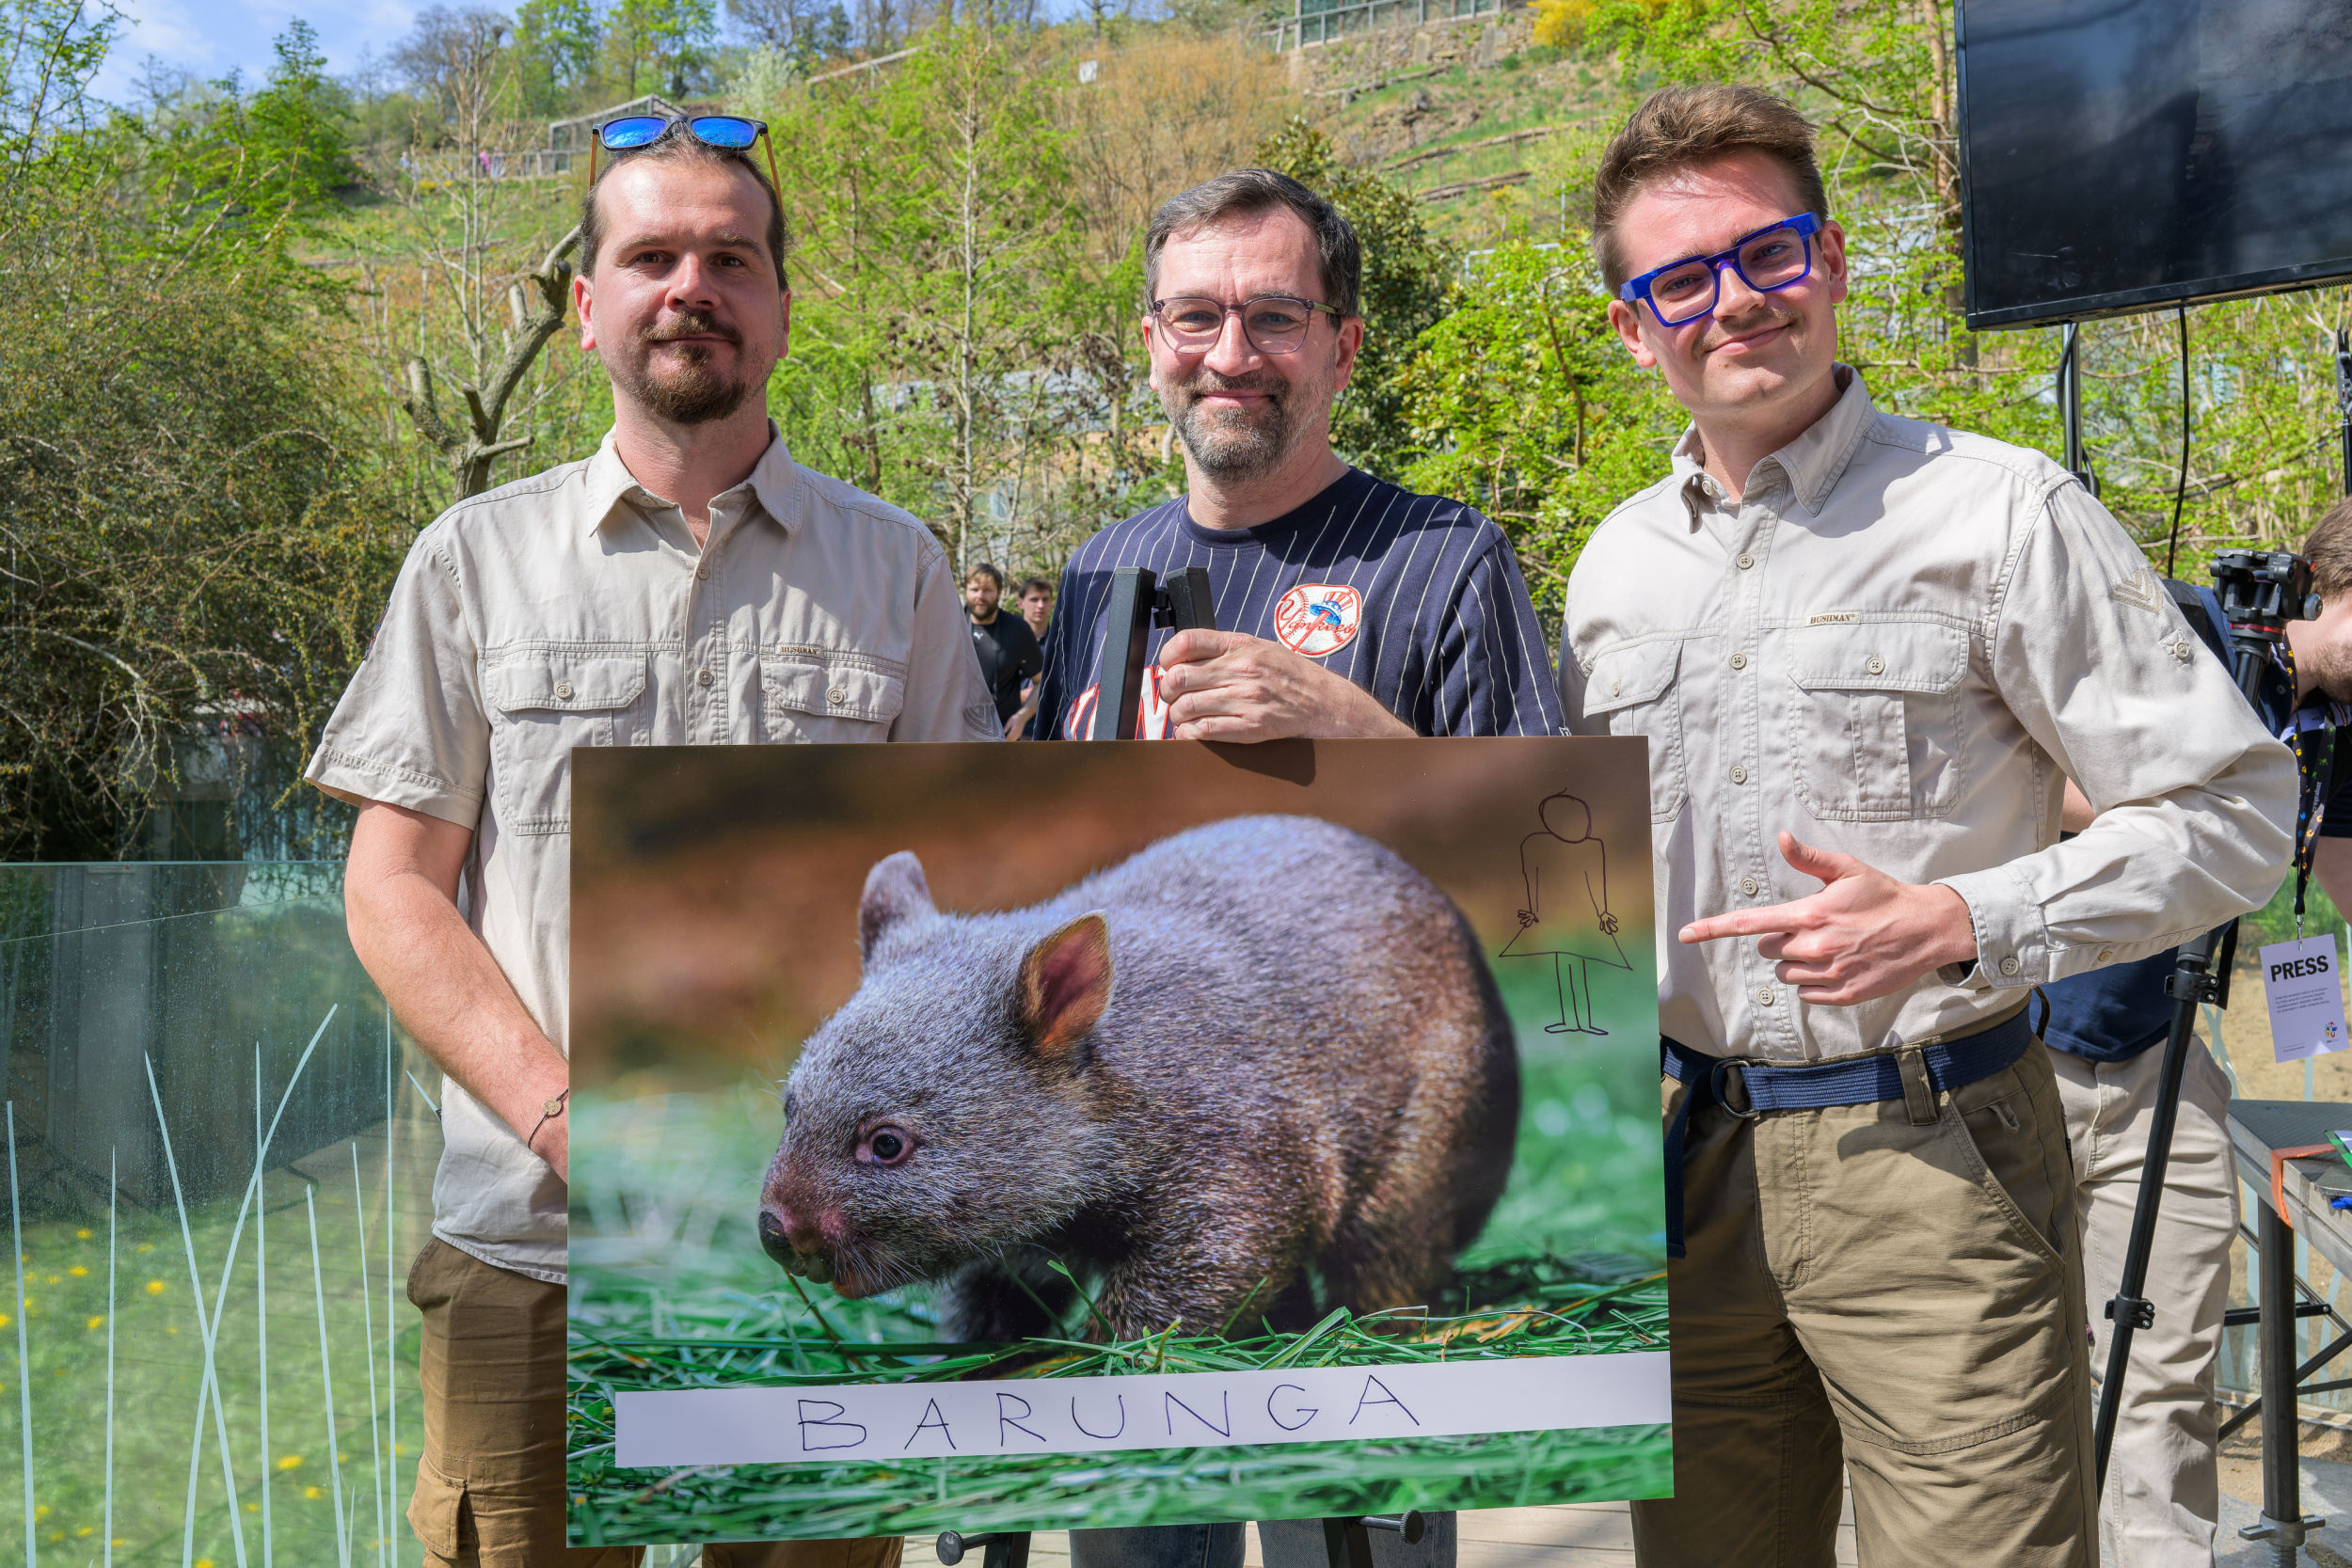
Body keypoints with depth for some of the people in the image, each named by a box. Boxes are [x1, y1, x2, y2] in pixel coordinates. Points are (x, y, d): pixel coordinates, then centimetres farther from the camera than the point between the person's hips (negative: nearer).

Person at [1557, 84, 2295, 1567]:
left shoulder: (2000, 513, -6)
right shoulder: (1614, 566, 11)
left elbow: (2235, 809, -7)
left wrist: (1957, 926, -18)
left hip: (1930, 1162, -5)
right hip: (1685, 1165, 5)